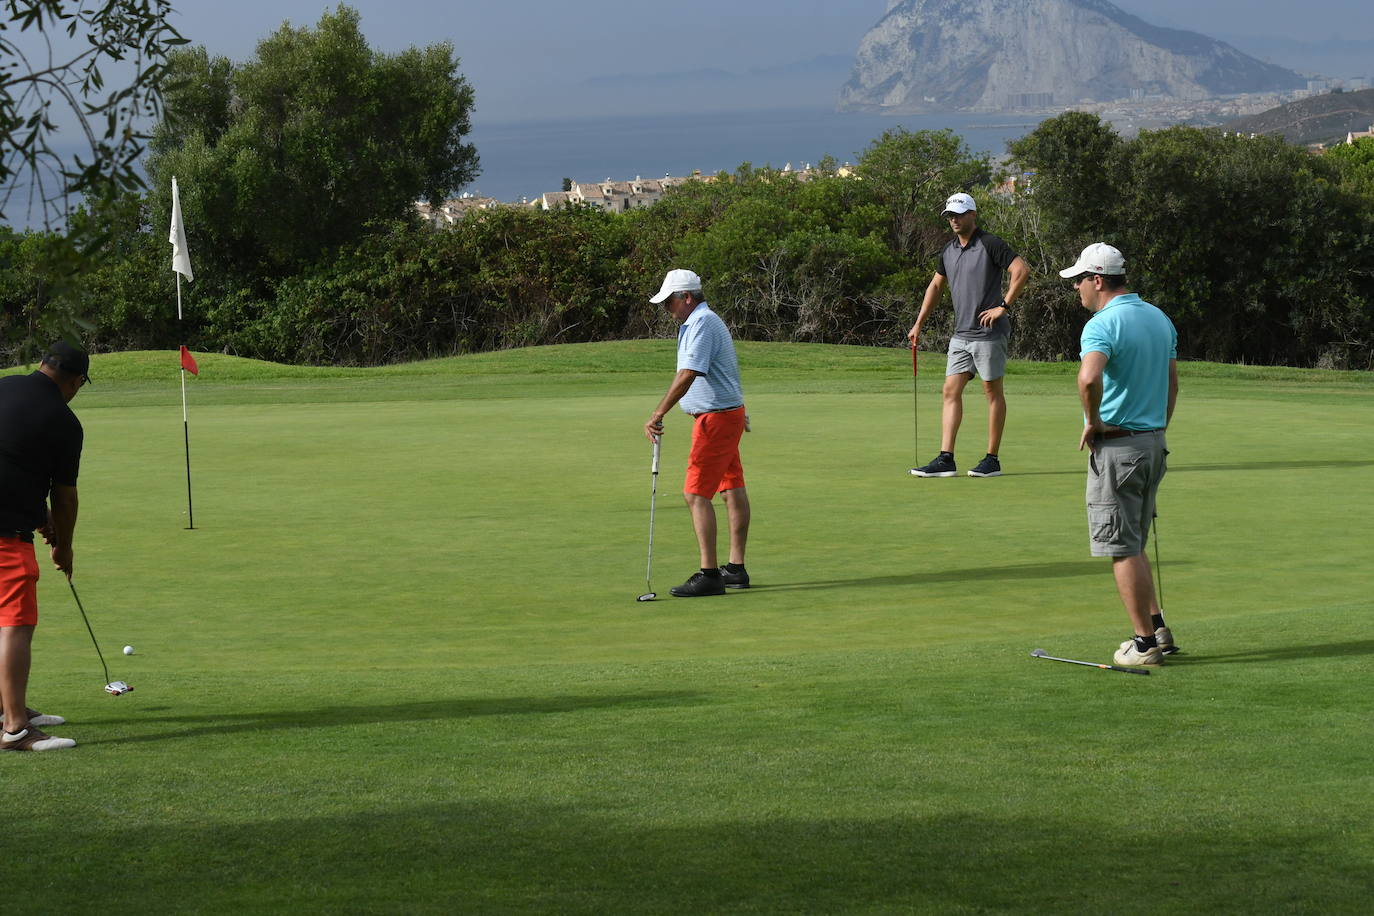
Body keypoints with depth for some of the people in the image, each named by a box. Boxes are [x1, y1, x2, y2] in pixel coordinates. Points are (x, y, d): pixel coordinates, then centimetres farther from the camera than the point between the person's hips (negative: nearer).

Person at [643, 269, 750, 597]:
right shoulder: (703, 321, 16)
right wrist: (740, 413, 37)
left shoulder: (702, 324, -18)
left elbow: (688, 374, -30)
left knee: (697, 493, -13)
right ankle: (736, 569, 16)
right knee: (733, 489, 11)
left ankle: (709, 574, -15)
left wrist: (658, 414, -34)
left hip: (716, 418, -11)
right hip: (728, 413, 11)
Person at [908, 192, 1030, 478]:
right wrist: (919, 324, 22)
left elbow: (1022, 271, -17)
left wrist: (1003, 306, -17)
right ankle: (945, 459, -1)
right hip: (960, 334, 8)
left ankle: (992, 460, 5)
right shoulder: (949, 251, 13)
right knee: (951, 390, 1)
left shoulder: (990, 244, -10)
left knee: (993, 392, 1)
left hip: (988, 333, -8)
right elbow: (936, 286, 25)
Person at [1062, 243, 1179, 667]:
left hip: (1115, 446, -8)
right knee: (1134, 544, 19)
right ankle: (1158, 628, 16)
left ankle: (1145, 642, 1)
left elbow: (1089, 378, -35)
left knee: (1122, 548, -1)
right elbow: (1173, 383, 17)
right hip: (1154, 442, 8)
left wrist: (1093, 421, -18)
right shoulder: (1160, 319, 11)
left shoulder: (1103, 325, -17)